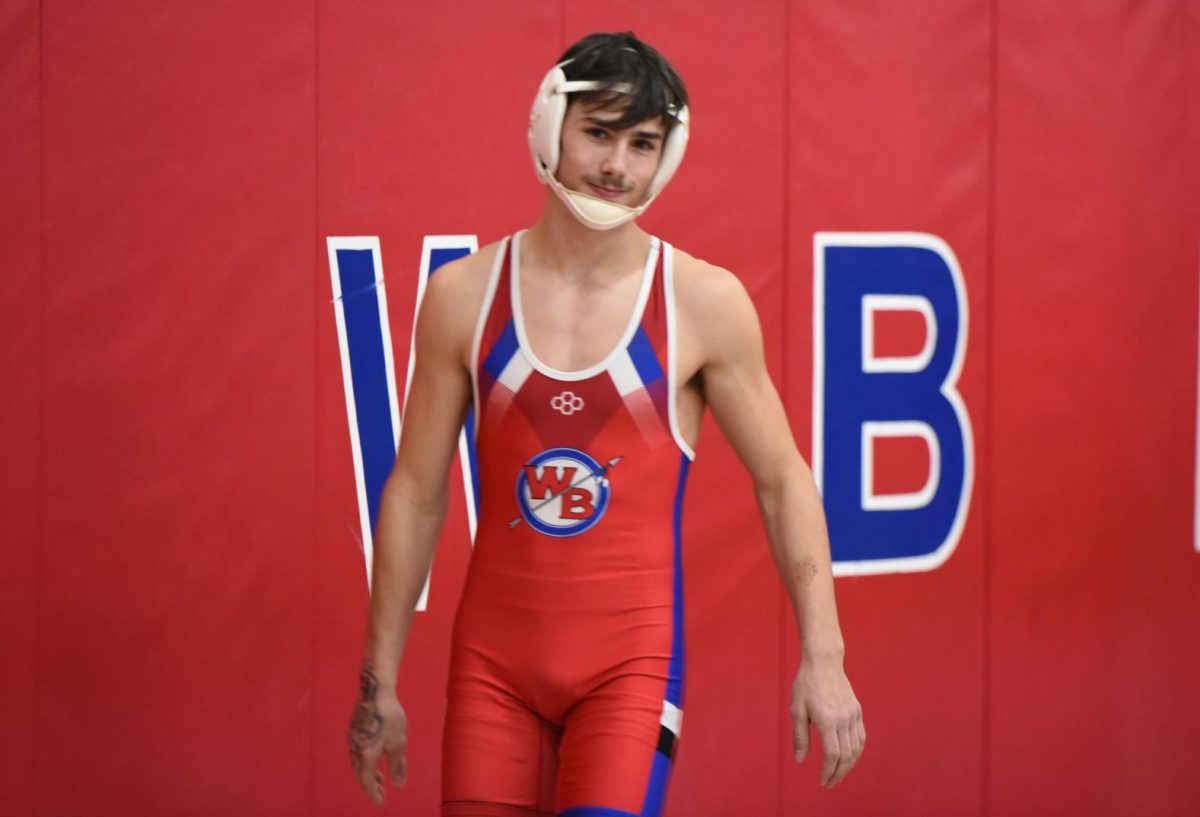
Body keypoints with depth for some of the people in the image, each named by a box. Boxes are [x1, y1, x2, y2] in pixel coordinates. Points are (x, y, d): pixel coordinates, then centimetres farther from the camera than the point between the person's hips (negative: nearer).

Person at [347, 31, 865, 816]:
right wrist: (379, 680, 7)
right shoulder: (464, 295, 2)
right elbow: (416, 493, 7)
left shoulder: (704, 302, -3)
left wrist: (824, 656, -5)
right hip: (494, 656, 2)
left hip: (633, 658, -2)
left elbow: (782, 480, 3)